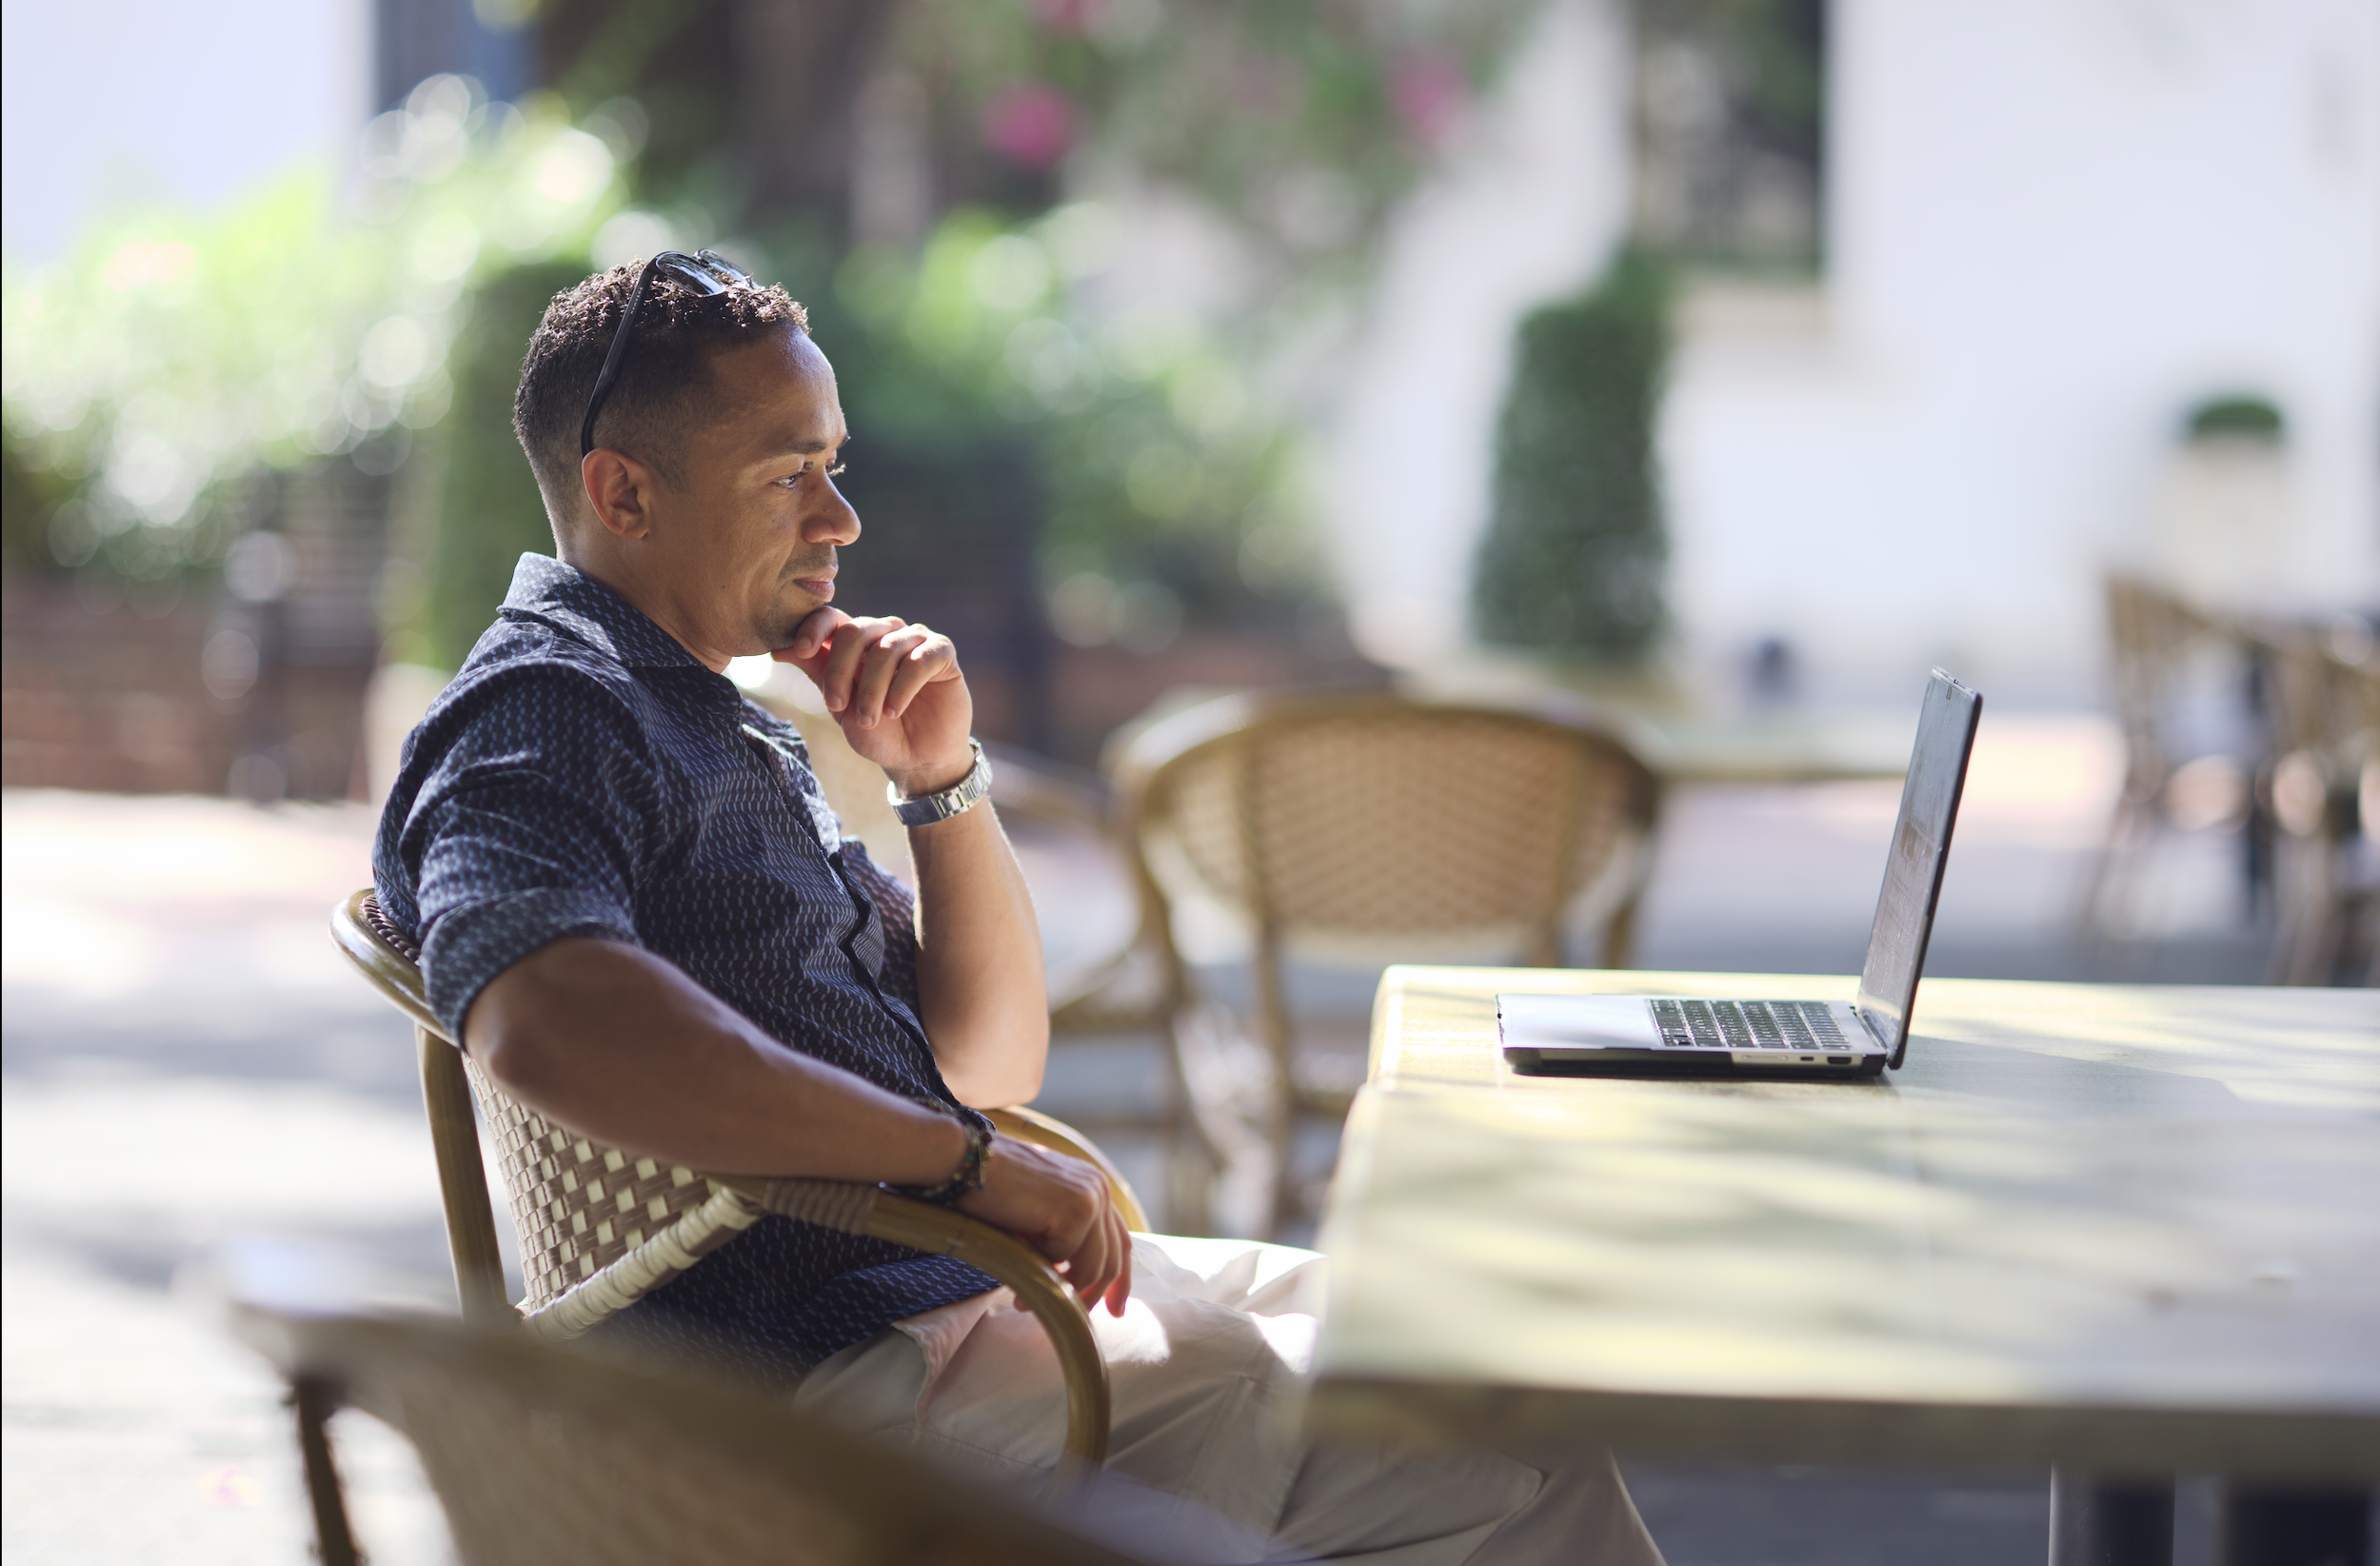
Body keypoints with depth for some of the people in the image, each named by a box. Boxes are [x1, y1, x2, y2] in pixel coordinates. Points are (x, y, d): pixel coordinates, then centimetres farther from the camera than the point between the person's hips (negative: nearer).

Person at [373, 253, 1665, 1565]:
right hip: (834, 1364, -10)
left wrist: (942, 779, 2)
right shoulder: (542, 714, -12)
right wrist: (966, 1158, -29)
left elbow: (989, 1064, 19)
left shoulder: (726, 724, 20)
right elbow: (546, 1024, -35)